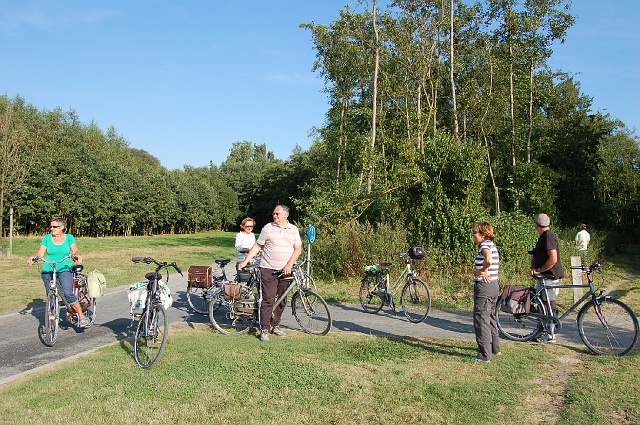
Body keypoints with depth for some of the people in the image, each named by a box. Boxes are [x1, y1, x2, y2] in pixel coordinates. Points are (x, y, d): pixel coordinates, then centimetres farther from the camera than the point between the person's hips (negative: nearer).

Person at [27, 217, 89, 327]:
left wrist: (78, 256, -27)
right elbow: (40, 253, 3)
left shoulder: (69, 237, 7)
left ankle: (81, 316, -12)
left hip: (65, 270, -2)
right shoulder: (47, 238, 8)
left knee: (68, 293, -20)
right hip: (48, 271, 2)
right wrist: (33, 257, -18)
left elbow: (75, 250, -5)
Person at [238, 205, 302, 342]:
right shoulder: (267, 228, 4)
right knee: (268, 300, -7)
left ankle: (275, 325, 23)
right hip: (268, 269, -3)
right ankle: (264, 329, -1)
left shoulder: (293, 229, 9)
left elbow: (298, 248, 6)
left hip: (285, 270, 3)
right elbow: (257, 246, 7)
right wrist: (245, 261, 1)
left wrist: (289, 264, -8)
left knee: (282, 300, 9)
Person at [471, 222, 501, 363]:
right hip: (494, 285, 10)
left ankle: (485, 355, 3)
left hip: (484, 286, -10)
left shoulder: (485, 245, -14)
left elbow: (489, 260, -36)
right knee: (490, 317, 22)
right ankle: (495, 348, 35)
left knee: (481, 320, -2)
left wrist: (483, 270, -18)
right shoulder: (492, 245, 15)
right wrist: (477, 271, -9)